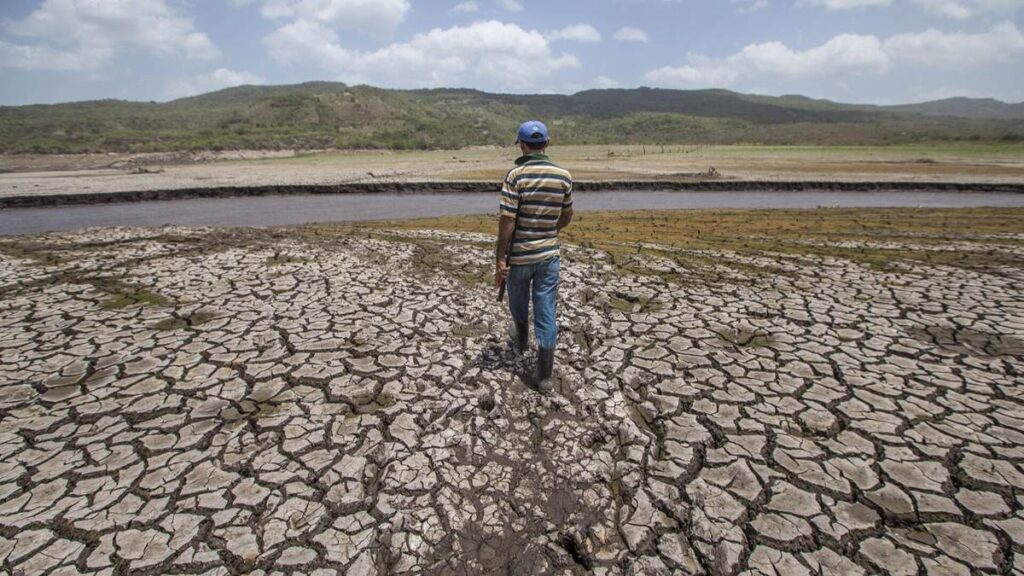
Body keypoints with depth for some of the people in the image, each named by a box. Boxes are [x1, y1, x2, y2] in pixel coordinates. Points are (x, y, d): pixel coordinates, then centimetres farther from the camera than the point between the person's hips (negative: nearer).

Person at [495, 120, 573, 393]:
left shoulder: (515, 175, -14)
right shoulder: (564, 175, -1)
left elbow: (507, 220, -17)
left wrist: (501, 257, -10)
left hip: (519, 255, -2)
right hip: (549, 253, 2)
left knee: (519, 303, 24)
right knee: (546, 311, 5)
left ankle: (521, 338, 51)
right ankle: (544, 375, 9)